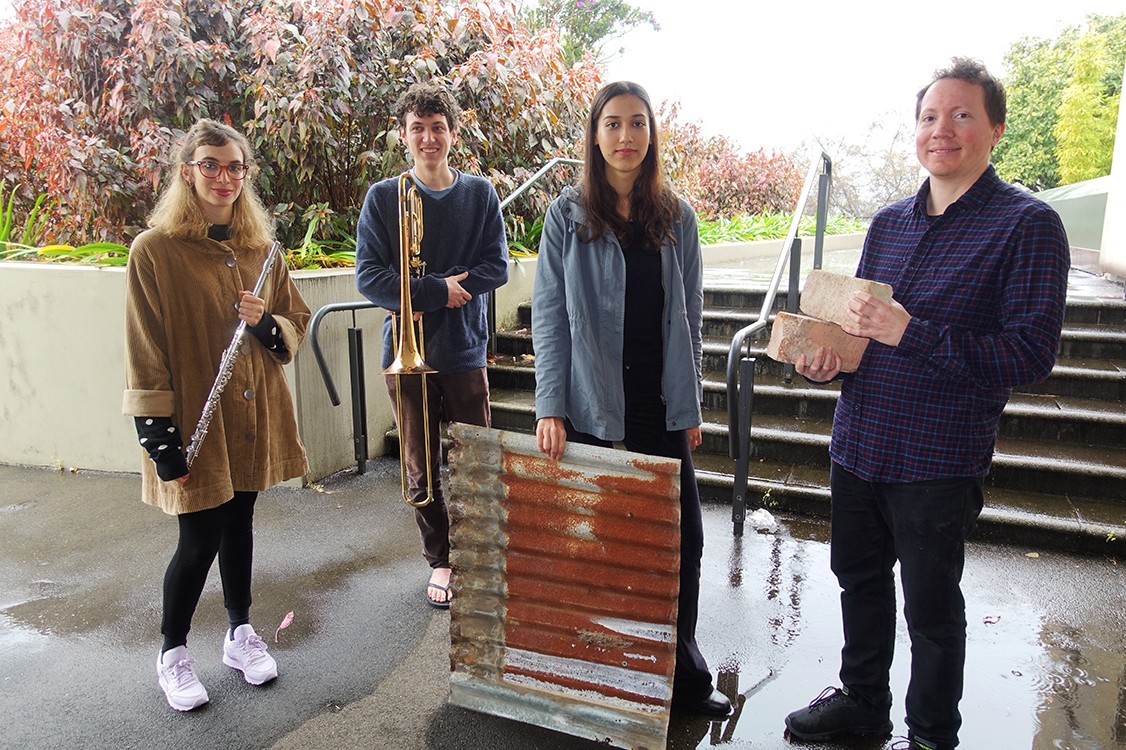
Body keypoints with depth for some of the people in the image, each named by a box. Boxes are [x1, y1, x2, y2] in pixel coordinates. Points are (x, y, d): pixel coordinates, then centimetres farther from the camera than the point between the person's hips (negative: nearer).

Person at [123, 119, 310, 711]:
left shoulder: (259, 248, 5)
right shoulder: (154, 251, -11)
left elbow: (296, 324, 11)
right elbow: (145, 355, -11)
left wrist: (267, 323, -13)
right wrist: (160, 439, -13)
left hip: (253, 417, 5)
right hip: (195, 423, -5)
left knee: (239, 526, 17)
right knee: (200, 540, 4)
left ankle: (240, 635, 36)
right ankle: (173, 653, 29)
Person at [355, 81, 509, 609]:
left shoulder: (479, 194, 4)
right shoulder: (383, 197, 1)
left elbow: (497, 267, -4)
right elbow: (368, 276, -6)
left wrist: (418, 293, -12)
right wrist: (440, 291, -17)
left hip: (465, 352, 0)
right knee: (421, 471, 9)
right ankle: (440, 561, 28)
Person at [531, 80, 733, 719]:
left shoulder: (677, 217, 7)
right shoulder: (569, 214, 0)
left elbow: (690, 319, 9)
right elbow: (550, 315, -3)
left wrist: (691, 406, 6)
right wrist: (551, 408, -10)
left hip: (661, 408, 3)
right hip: (591, 408, -2)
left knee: (683, 537, 8)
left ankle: (682, 672, 27)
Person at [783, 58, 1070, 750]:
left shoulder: (1026, 222, -10)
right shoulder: (890, 223, 9)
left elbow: (1032, 354, -17)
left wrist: (910, 334, -26)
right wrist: (828, 358, -5)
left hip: (939, 459, -6)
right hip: (858, 444, 6)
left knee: (931, 608, 10)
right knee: (859, 577, 21)